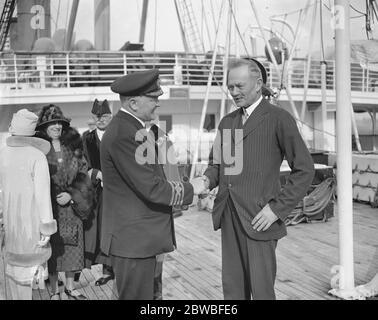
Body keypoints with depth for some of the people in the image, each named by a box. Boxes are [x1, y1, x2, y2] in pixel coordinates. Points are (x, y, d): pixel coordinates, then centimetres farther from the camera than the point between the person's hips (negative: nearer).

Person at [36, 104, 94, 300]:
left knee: (72, 247, 9)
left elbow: (82, 174, 3)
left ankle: (70, 287, 24)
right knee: (52, 249, 4)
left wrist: (71, 195, -11)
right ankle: (54, 291, 18)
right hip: (49, 207, -3)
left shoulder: (72, 146, 4)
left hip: (71, 204, 3)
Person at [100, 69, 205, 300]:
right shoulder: (125, 135, -21)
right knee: (137, 295, 0)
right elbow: (151, 188, -23)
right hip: (133, 239, -10)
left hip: (137, 237, 10)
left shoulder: (129, 128, 12)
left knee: (145, 293, 18)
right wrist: (190, 189, -9)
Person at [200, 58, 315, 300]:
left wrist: (277, 209, -12)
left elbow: (305, 169, -7)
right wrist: (208, 180, -1)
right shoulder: (227, 121, 15)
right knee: (232, 289, 10)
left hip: (258, 219, -6)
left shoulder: (279, 119, -5)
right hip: (229, 217, 6)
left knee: (261, 291, 1)